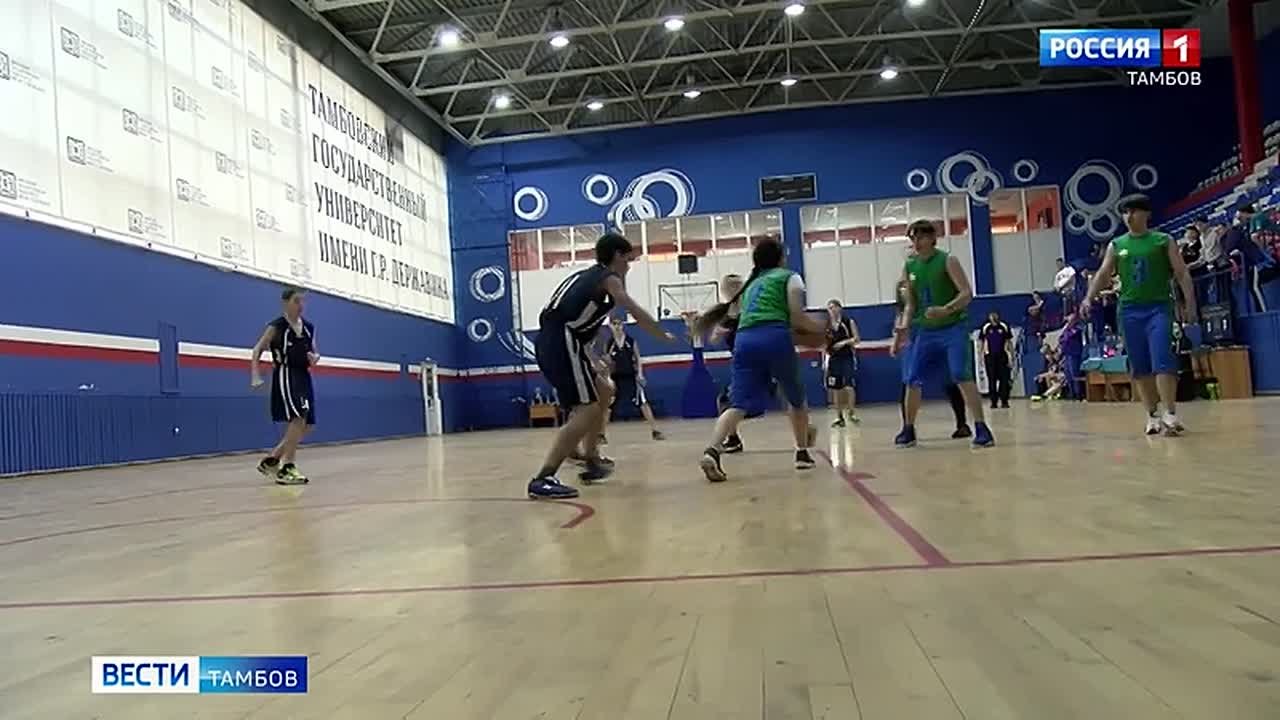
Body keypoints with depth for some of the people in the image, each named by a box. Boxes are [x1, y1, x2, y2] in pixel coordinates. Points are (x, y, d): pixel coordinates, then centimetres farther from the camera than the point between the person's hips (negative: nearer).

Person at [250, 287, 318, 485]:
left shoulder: (309, 327, 11)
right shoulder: (276, 327, -6)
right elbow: (257, 350, -4)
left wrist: (315, 358, -4)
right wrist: (255, 375, -16)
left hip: (303, 377, 7)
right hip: (285, 376, -7)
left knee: (306, 425, 8)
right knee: (298, 418, -20)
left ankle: (270, 460, 23)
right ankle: (286, 468, -12)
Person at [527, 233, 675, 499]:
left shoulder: (586, 276, 28)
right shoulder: (609, 278, 4)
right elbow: (636, 312, -2)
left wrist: (591, 361, 30)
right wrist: (665, 335, 12)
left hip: (550, 342, 9)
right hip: (561, 343, -9)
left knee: (601, 392, 23)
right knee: (587, 411, -12)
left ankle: (592, 462, 27)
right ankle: (542, 479, -19)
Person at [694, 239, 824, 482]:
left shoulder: (751, 284, 32)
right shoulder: (789, 277, 16)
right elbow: (797, 319, 5)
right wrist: (820, 329, 21)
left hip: (745, 340, 4)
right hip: (775, 338, -4)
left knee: (739, 404, -8)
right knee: (796, 399, 20)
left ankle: (712, 451, -31)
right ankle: (802, 453, 28)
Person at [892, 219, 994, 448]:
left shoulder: (947, 261, -8)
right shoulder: (909, 267, 7)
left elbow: (967, 293, -15)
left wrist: (946, 310, -33)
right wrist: (901, 330, -1)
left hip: (952, 328, -5)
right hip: (924, 331, 5)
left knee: (962, 377, -14)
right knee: (911, 380, 3)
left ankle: (981, 428, -10)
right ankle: (908, 430, 16)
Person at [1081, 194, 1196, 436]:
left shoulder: (1164, 241, 4)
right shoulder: (1116, 245, 10)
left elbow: (1182, 274, 2)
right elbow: (1103, 274, 5)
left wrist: (1190, 303, -9)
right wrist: (1089, 298, -11)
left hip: (1158, 307, -3)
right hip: (1130, 310, 3)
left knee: (1162, 361, -15)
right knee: (1140, 367, 5)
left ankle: (1171, 414, -14)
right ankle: (1152, 416, 12)